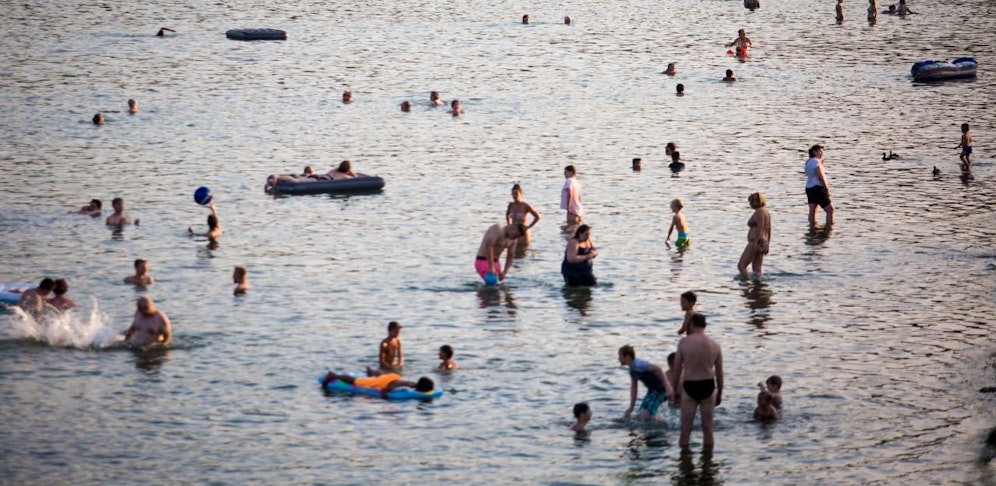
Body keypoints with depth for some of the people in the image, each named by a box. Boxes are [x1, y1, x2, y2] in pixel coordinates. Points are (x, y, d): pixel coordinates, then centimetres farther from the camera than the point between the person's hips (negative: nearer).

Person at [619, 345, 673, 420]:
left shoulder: (638, 364, -20)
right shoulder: (632, 370, 11)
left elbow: (658, 369, -26)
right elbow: (633, 388, 17)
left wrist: (667, 386, -30)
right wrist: (631, 408, 15)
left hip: (660, 390, -10)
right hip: (652, 390, 10)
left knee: (643, 416, -18)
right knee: (639, 416, 11)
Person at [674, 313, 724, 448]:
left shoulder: (684, 342, -10)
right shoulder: (715, 345, -3)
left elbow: (677, 367, -4)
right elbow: (719, 372, 3)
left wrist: (675, 387, 10)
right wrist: (719, 393, 14)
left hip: (689, 386, -2)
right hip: (708, 386, 2)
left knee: (686, 427, 7)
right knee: (707, 426, 10)